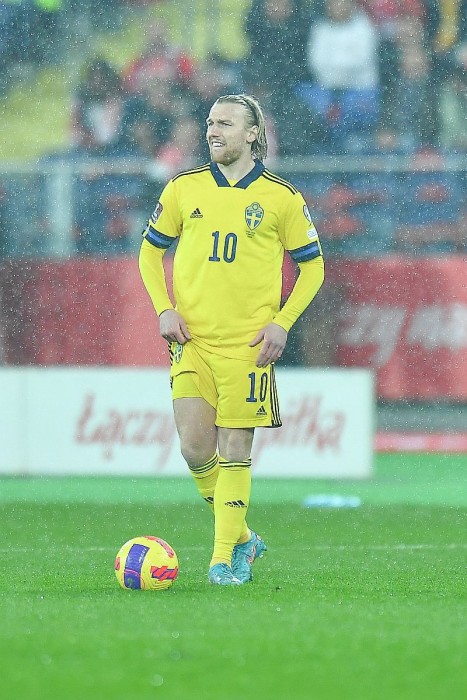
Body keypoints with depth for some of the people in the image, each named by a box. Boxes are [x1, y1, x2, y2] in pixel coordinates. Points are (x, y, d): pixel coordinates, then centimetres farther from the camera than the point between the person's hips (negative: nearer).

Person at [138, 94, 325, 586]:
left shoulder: (281, 198, 1)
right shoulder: (183, 189, 6)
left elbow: (312, 265, 8)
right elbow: (150, 250, 16)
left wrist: (282, 321, -3)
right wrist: (164, 309, 2)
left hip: (248, 343, -2)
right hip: (192, 339, 2)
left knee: (234, 448, -3)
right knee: (194, 446, -6)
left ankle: (225, 557, 4)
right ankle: (240, 536, 15)